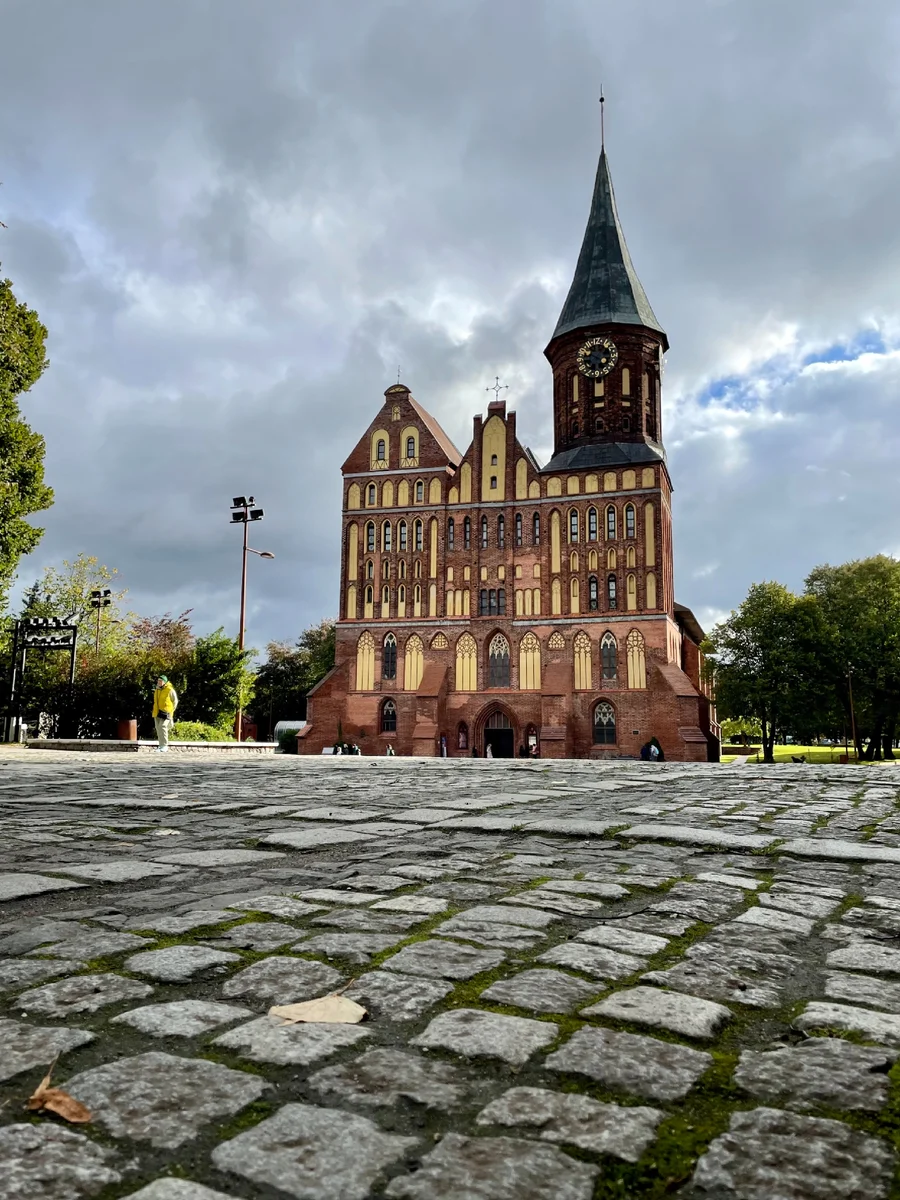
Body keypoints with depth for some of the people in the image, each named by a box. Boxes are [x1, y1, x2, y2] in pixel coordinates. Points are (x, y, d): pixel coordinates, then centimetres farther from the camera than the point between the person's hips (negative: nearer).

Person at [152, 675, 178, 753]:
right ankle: (161, 745, 16)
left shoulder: (170, 690, -7)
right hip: (157, 713, 8)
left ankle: (164, 746, -15)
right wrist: (155, 710, 19)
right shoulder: (157, 690, 15)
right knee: (159, 729, 8)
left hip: (165, 713, -7)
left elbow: (175, 701, -1)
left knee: (162, 727, -18)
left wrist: (171, 711, -4)